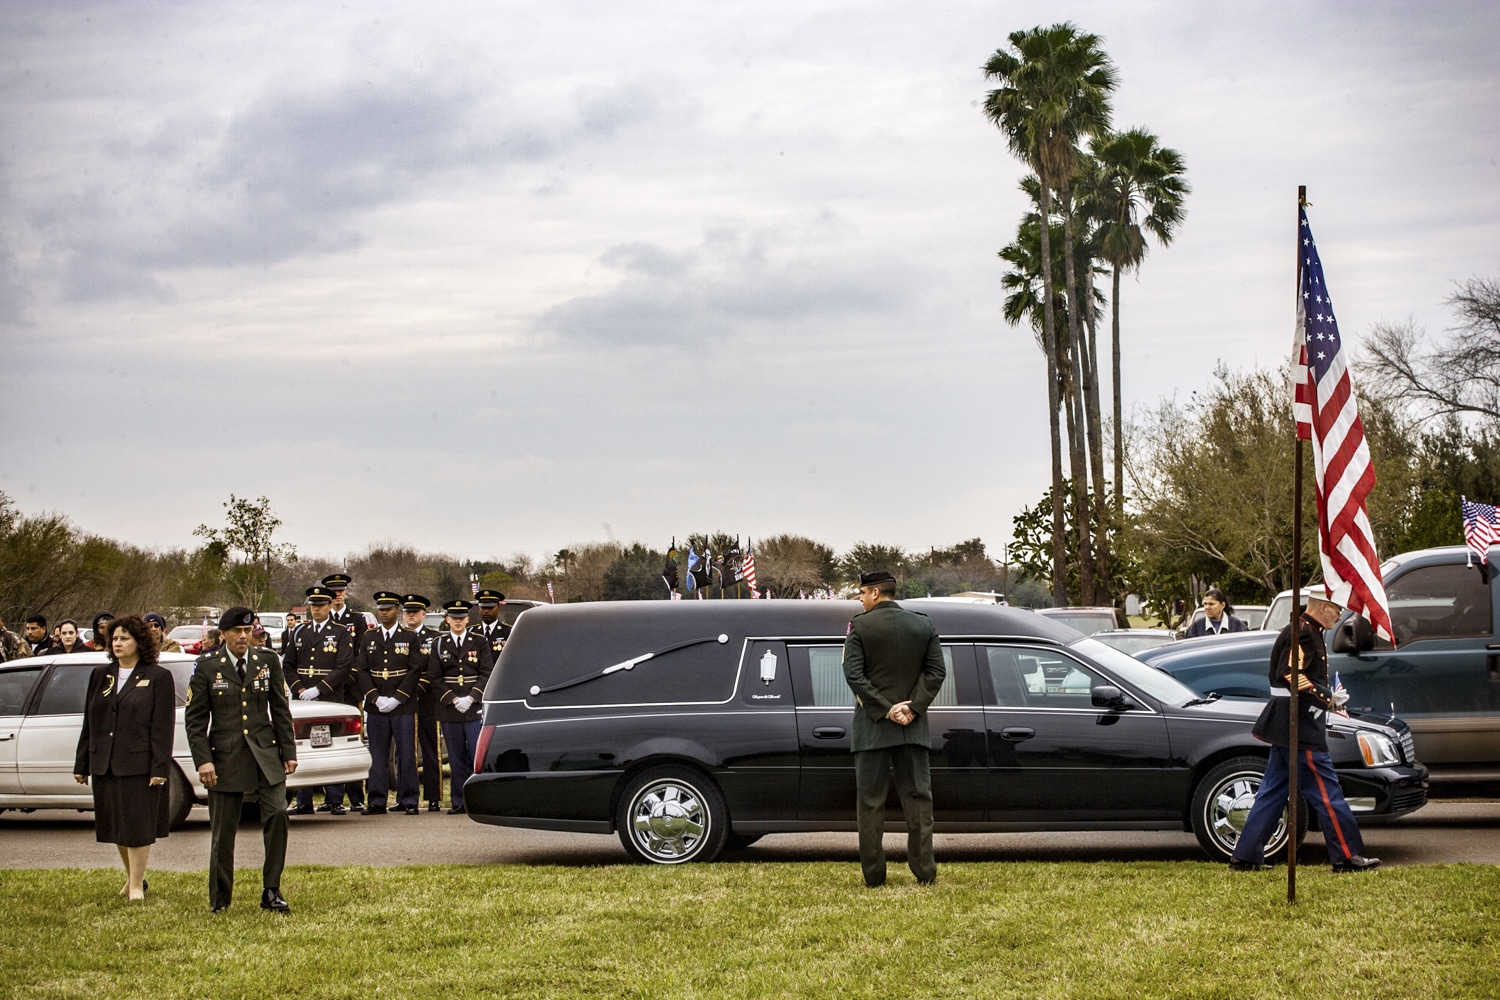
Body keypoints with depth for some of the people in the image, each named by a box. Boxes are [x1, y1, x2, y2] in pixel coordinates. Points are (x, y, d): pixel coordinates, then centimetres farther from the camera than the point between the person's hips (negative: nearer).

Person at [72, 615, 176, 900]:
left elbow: (163, 727, -7)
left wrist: (160, 768, -13)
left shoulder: (158, 677, -1)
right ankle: (132, 876, 29)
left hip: (139, 764, -5)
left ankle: (136, 885, 6)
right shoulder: (100, 676, 13)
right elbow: (88, 723, 14)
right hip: (104, 764, 5)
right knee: (115, 825, 12)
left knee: (138, 825, -2)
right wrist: (82, 765, 10)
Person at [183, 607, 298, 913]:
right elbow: (195, 719, 0)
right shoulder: (207, 667, 1)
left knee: (277, 813, -15)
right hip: (225, 758, -1)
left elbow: (281, 710, 10)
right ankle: (219, 901, 16)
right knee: (222, 831, 3)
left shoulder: (268, 662, 7)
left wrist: (289, 752, 4)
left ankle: (271, 891, -5)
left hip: (265, 753, 1)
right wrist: (203, 760, -10)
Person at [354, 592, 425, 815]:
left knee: (406, 754, -1)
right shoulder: (368, 637, 11)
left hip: (403, 706, -2)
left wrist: (396, 699, -12)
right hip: (375, 706, 2)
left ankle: (408, 801, 4)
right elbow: (361, 670, 5)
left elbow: (415, 670, -4)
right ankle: (377, 802, 7)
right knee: (377, 756, 3)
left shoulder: (411, 637, 3)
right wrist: (376, 697, -8)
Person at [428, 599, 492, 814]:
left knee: (477, 755, -7)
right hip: (449, 709, 1)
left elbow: (486, 674, 1)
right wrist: (453, 699, -8)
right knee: (456, 757, 3)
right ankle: (458, 802, 8)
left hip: (475, 707, -1)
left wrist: (471, 698, -11)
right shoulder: (439, 644, 9)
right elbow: (435, 677, 4)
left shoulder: (479, 642, 6)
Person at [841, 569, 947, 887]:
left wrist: (885, 709, -11)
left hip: (871, 728, -3)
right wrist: (913, 707, -5)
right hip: (913, 729, 3)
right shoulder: (923, 625, 6)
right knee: (918, 798, 7)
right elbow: (936, 671, 0)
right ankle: (924, 870, 3)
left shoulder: (859, 626, -4)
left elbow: (853, 675, -12)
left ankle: (874, 875, 3)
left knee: (870, 802, 3)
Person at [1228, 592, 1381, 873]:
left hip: (1286, 728, 11)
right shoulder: (1303, 634, -14)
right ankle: (1348, 857, 1)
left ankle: (1245, 857, 11)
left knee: (1272, 792, 10)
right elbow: (1290, 676, -24)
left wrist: (1328, 698, 12)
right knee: (1326, 791, -4)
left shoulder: (1305, 633, 19)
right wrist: (1328, 699, -18)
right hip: (1299, 728, -11)